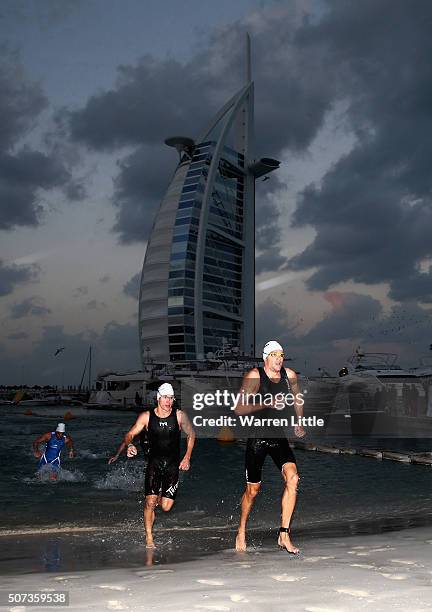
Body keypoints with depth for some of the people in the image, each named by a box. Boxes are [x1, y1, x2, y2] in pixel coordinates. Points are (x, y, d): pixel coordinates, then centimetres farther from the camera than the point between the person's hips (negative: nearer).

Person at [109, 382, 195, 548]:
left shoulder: (179, 415, -4)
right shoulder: (146, 416, -4)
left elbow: (191, 435, 10)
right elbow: (129, 435, -3)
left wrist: (187, 457, 5)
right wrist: (129, 445, -26)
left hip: (172, 465, 0)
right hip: (154, 463, 0)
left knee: (166, 507, -4)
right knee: (150, 503, -10)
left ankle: (160, 498, 32)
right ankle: (149, 537, 9)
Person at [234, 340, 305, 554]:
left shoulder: (290, 375, 2)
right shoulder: (254, 376, -11)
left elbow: (297, 397, 24)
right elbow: (239, 409, -15)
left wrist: (299, 423, 29)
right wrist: (266, 404, -23)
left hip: (280, 437, 3)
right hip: (257, 437, -3)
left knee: (292, 478, -18)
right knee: (253, 490, 4)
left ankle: (284, 535, -9)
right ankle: (241, 532, 28)